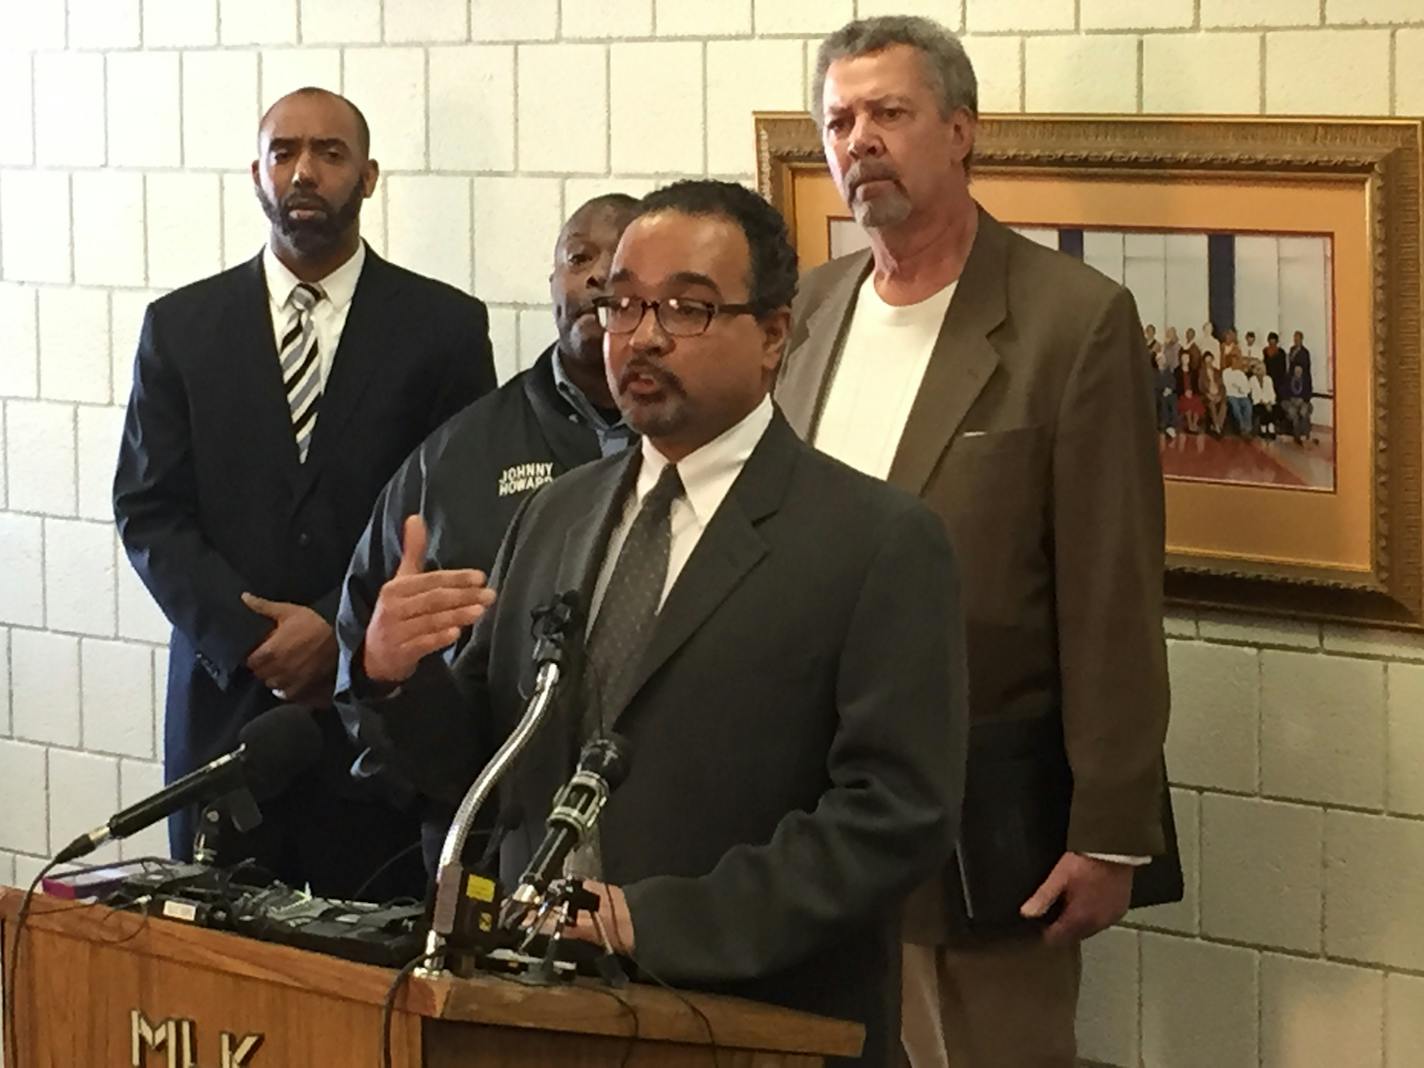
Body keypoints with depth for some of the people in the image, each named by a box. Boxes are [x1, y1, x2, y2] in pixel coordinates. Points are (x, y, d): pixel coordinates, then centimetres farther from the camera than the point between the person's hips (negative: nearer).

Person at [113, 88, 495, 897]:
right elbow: (149, 512, 4)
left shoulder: (445, 326, 3)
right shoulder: (181, 326, 8)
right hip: (226, 702, 2)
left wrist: (338, 630, -11)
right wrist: (254, 643, -9)